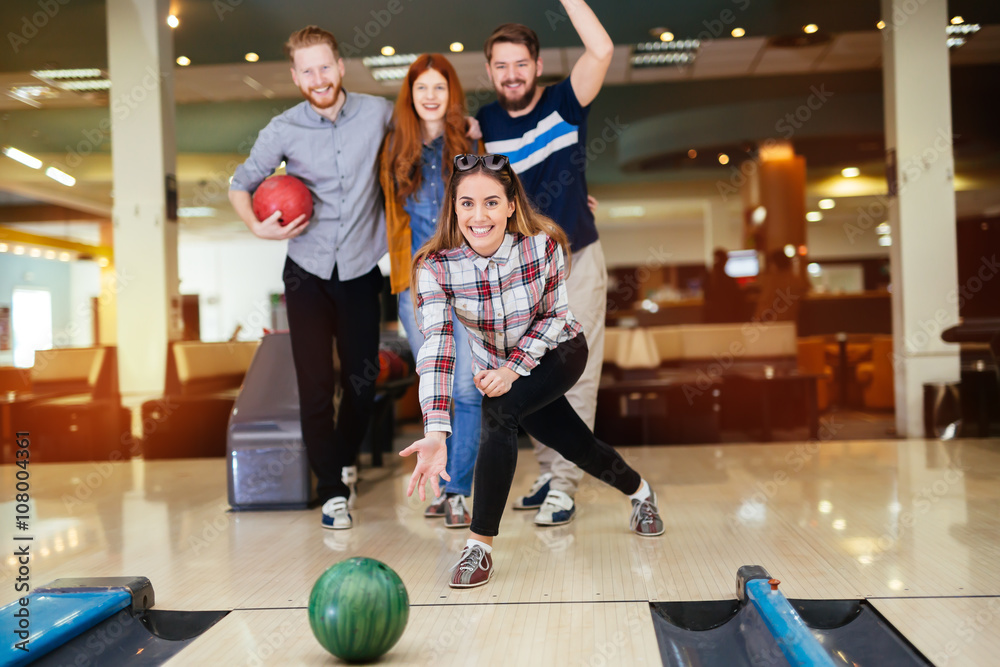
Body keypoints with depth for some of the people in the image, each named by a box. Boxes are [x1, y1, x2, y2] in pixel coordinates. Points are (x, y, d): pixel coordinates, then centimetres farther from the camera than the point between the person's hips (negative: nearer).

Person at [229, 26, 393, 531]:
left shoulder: (378, 113, -3)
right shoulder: (283, 131, -5)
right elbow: (241, 184, 5)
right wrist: (257, 226, -13)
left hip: (361, 271, 1)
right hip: (307, 272, -1)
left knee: (363, 381, 7)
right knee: (315, 386, -3)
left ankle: (345, 461, 35)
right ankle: (332, 490, 12)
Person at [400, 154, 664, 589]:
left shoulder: (543, 245, -27)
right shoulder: (436, 267, -27)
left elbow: (554, 316, -14)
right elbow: (436, 345, -36)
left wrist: (514, 367, -27)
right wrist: (436, 432, -48)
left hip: (558, 352, -2)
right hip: (497, 369, 2)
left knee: (498, 411, -29)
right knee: (581, 450, 12)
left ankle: (481, 545, -16)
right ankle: (639, 492, 46)